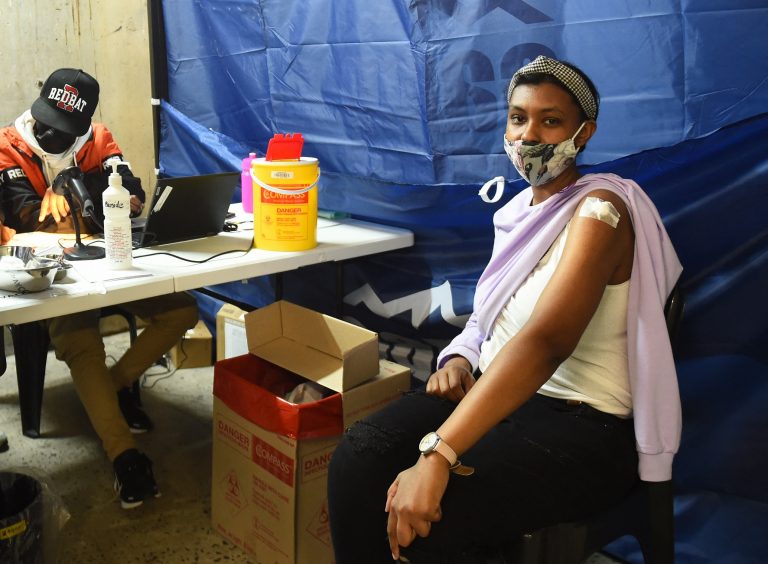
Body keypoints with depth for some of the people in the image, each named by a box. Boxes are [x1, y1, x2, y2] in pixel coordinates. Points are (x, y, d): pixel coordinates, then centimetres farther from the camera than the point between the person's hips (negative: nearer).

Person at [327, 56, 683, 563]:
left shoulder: (598, 210, -17)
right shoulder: (520, 208, 10)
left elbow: (546, 341, -31)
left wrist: (437, 454, -39)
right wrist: (460, 358, -5)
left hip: (581, 424, -7)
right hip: (498, 391, 7)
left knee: (424, 519, -29)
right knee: (359, 458, -19)